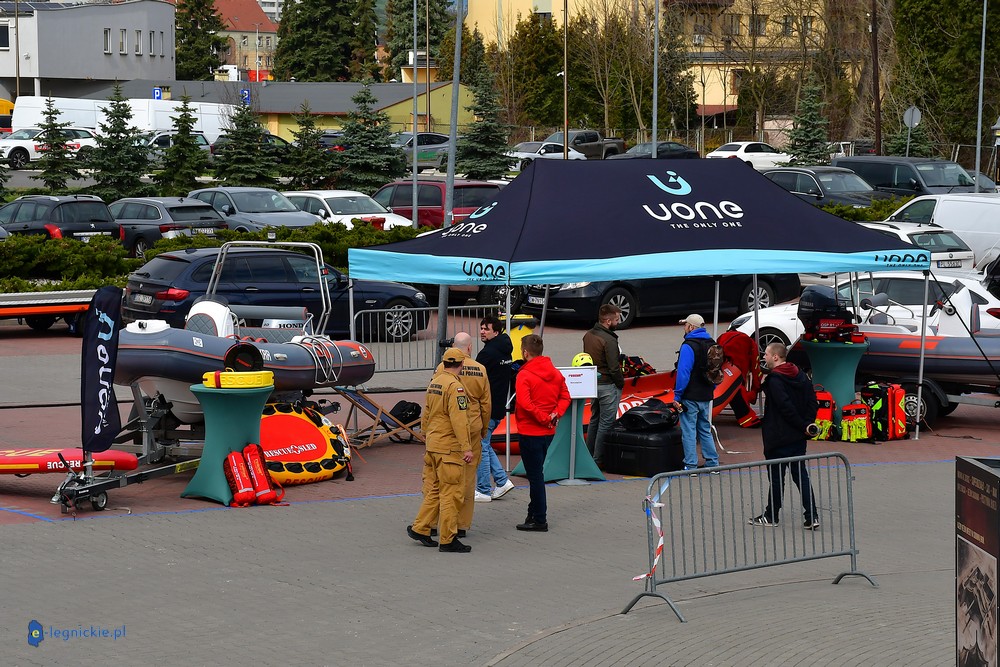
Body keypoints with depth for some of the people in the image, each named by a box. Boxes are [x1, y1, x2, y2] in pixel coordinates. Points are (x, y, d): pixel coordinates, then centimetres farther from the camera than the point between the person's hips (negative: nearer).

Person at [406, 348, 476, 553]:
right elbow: (459, 420, -22)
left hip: (432, 445, 9)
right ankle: (448, 540, 0)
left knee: (433, 490, 17)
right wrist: (466, 448, -22)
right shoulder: (455, 386, -17)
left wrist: (426, 434, 32)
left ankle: (420, 528, 19)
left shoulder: (434, 383, 11)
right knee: (451, 493, -3)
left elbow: (426, 413, 20)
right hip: (449, 447, -9)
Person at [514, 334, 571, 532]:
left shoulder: (524, 375, -15)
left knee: (535, 475, -2)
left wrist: (543, 418, -17)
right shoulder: (556, 373, 7)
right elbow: (565, 396, 7)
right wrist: (556, 414, -5)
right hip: (548, 432, 7)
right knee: (536, 473, 18)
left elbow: (525, 403, -25)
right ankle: (534, 513, 25)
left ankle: (539, 520, 2)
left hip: (530, 432, -7)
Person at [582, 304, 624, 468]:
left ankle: (588, 455, 27)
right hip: (608, 386, -9)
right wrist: (621, 383, -5)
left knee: (595, 419, 21)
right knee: (606, 423, 0)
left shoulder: (588, 336, 6)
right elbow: (614, 368, -20)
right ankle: (598, 460, 2)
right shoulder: (609, 340, -21)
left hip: (592, 384, 9)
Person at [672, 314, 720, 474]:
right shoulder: (711, 344, 11)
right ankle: (713, 463, 18)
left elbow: (683, 373, -20)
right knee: (705, 430, 17)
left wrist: (677, 396, -16)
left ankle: (691, 466, -1)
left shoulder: (689, 346, -16)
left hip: (690, 397, -8)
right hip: (706, 397, 8)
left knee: (688, 431, -1)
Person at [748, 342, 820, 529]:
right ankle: (811, 516, 3)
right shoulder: (800, 375, 8)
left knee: (776, 477, 4)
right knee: (801, 475, 9)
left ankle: (771, 516, 15)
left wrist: (803, 425, -13)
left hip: (779, 437, -7)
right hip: (798, 437, 7)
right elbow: (813, 402, 6)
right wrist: (807, 424, 1)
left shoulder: (774, 379, -16)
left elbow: (786, 407, -22)